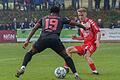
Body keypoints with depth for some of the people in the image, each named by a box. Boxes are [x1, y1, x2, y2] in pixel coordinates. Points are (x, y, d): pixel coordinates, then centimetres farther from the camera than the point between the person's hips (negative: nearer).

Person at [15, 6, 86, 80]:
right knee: (66, 56, 14)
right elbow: (74, 23, 28)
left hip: (43, 39, 1)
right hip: (55, 40, -1)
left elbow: (34, 29, 19)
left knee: (30, 53, 20)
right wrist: (84, 27, 43)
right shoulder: (61, 19, 25)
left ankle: (23, 68, -2)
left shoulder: (43, 18, 28)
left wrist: (28, 40, 15)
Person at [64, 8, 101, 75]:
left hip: (92, 44, -8)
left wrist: (98, 40, -29)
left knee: (86, 55, -35)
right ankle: (66, 68, 7)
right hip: (85, 45, 8)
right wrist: (76, 38, 3)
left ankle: (95, 71, -28)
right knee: (68, 50, 5)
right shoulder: (81, 24, 16)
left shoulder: (90, 22, -7)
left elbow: (98, 32, -13)